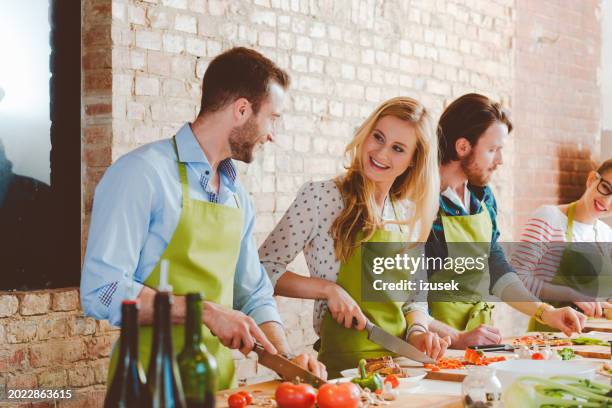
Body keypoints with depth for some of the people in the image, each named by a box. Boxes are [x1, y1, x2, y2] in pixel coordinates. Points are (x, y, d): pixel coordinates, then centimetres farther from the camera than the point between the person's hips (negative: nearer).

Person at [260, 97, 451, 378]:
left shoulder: (409, 213, 13)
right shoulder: (320, 196, -3)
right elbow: (263, 269, -4)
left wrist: (418, 331, 1)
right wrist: (328, 289, -13)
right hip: (343, 364, -5)